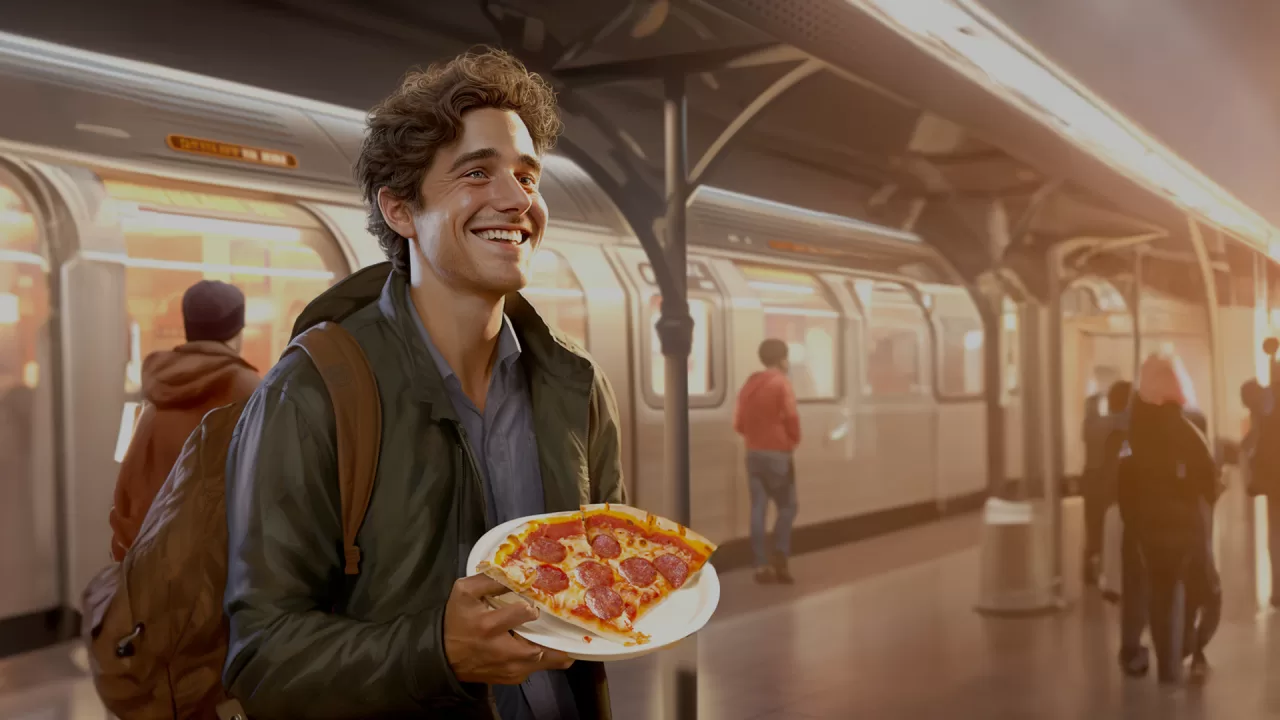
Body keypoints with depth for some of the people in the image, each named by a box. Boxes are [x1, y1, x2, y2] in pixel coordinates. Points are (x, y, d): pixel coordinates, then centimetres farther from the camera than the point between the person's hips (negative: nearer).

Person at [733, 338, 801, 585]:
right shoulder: (781, 383, -8)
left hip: (754, 453, 6)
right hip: (777, 453, -6)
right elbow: (791, 417, -15)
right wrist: (794, 440, 2)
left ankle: (762, 565, 4)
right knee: (786, 506, 4)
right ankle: (778, 560, -7)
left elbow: (738, 423, 11)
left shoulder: (749, 384, 11)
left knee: (758, 508, 5)